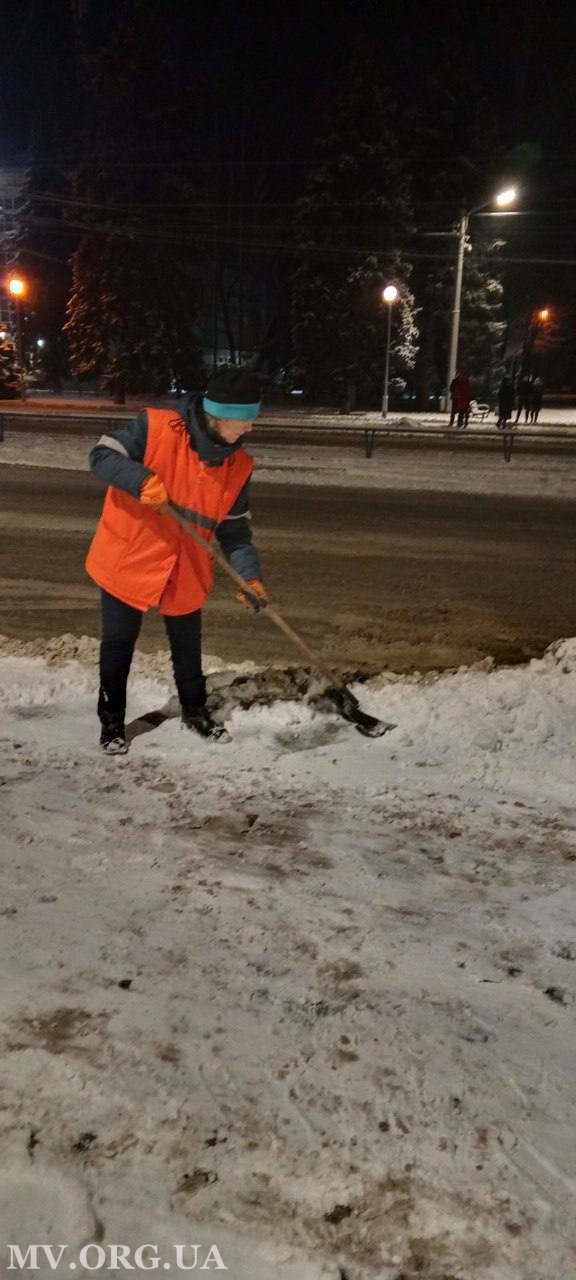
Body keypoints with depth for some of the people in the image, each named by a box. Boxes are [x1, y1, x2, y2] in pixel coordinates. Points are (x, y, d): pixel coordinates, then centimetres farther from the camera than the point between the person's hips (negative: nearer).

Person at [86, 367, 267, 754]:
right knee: (118, 645, 8)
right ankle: (112, 722, 25)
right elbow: (102, 456, -16)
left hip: (187, 572, 4)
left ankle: (195, 712, 38)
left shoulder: (239, 466, -4)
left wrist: (249, 576, -8)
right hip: (127, 560, -3)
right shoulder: (156, 427, -17)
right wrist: (143, 480, -32)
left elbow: (235, 528, 1)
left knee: (188, 647, 17)